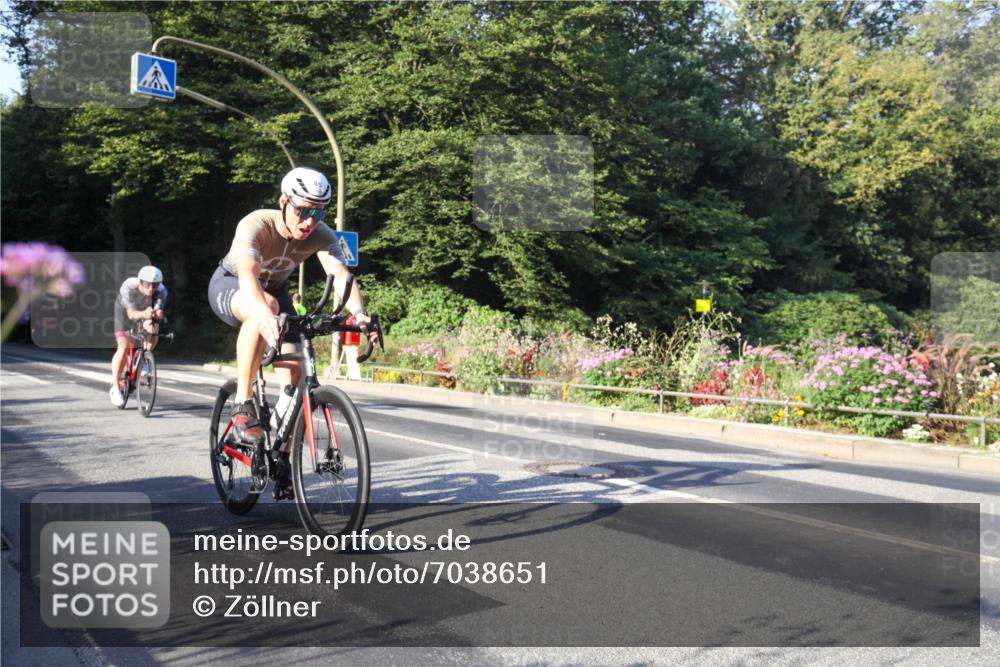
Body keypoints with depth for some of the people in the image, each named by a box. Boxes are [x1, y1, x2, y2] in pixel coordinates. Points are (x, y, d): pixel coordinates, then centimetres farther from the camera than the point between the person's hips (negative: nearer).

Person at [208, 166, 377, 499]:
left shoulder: (322, 236, -23)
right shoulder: (255, 225, -35)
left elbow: (341, 274, -38)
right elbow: (247, 273, -52)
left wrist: (359, 313, -58)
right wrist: (264, 314, -72)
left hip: (274, 289, 4)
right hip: (229, 286, -4)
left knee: (293, 371, -13)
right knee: (266, 306, -40)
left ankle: (282, 460, 4)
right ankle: (243, 405, -29)